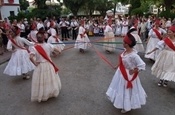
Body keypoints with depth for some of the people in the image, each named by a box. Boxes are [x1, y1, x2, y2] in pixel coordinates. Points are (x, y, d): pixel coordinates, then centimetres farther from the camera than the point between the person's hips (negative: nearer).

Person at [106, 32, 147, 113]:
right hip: (121, 73, 9)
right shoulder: (126, 51, -7)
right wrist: (118, 66, 12)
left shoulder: (133, 55, -33)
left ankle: (127, 107, 38)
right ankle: (122, 102, 55)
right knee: (121, 88, 28)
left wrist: (133, 71, -23)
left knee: (127, 90, 12)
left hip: (128, 75, -9)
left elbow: (142, 65, -31)